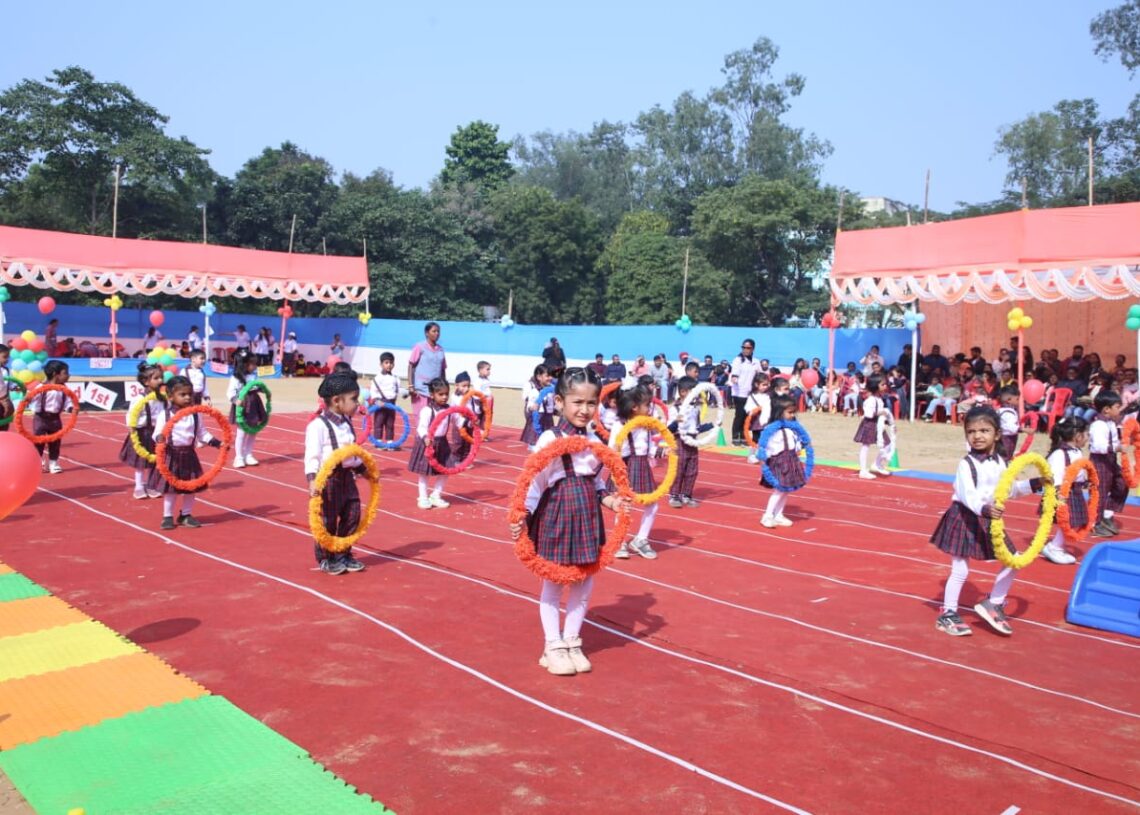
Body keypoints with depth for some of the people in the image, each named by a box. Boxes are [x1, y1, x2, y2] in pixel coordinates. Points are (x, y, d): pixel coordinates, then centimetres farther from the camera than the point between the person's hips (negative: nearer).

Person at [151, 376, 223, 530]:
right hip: (171, 456, -3)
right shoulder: (165, 415, -10)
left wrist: (217, 443, -5)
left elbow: (203, 434, 5)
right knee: (170, 488, 4)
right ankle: (168, 517, 17)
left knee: (191, 487, 10)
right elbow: (157, 434, -13)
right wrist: (159, 439, -36)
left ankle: (186, 515, 25)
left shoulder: (196, 415, 0)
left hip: (189, 455, 4)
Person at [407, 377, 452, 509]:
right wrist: (425, 438, -42)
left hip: (442, 443, 6)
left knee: (444, 471, 10)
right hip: (428, 443, -6)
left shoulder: (449, 409, -1)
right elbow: (421, 427, -24)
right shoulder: (427, 410, -18)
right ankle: (423, 498, 18)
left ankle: (436, 496, 26)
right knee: (425, 472, 5)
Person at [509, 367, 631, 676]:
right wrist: (523, 513, -23)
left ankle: (572, 642, 27)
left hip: (587, 516, 6)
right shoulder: (549, 439, -14)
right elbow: (534, 481, -15)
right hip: (556, 516, -6)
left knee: (584, 584, 12)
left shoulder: (594, 440, 6)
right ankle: (553, 647, 19)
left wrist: (609, 499, -2)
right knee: (553, 584, 6)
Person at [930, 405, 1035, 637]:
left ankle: (993, 604, 24)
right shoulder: (967, 464, -17)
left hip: (989, 518, 7)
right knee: (960, 570, -2)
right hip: (965, 518, -7)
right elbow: (968, 495, -29)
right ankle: (947, 614, 13)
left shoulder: (999, 462, 5)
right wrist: (983, 509, -46)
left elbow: (1010, 489, 17)